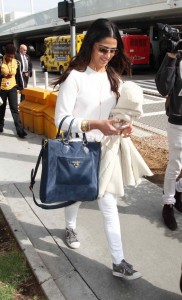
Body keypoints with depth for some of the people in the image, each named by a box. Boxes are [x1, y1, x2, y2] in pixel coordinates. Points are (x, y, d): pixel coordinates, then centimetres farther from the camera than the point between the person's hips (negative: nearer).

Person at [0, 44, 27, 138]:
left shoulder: (16, 62, -1)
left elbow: (19, 75, 8)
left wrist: (21, 87, 11)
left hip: (12, 88, 1)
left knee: (14, 109, -4)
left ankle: (20, 130, -5)